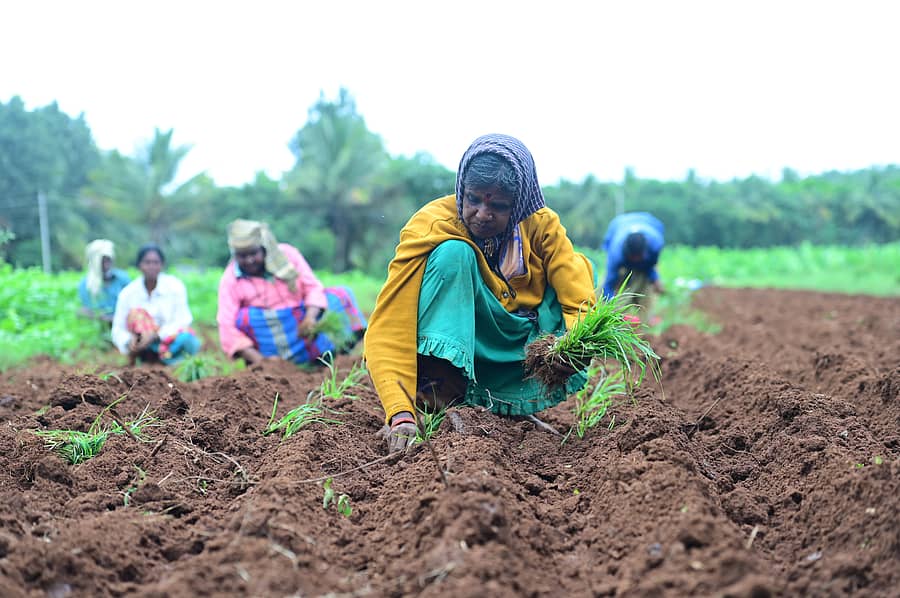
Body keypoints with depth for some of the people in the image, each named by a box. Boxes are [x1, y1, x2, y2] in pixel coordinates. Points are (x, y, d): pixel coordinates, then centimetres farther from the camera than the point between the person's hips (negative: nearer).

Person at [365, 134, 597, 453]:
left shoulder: (541, 225, -11)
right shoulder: (431, 226, -21)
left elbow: (581, 304, -16)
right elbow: (388, 327, -29)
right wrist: (401, 414, -44)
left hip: (520, 355, 4)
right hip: (452, 350, -4)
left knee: (577, 267, -14)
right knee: (454, 252, -26)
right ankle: (438, 393, -34)